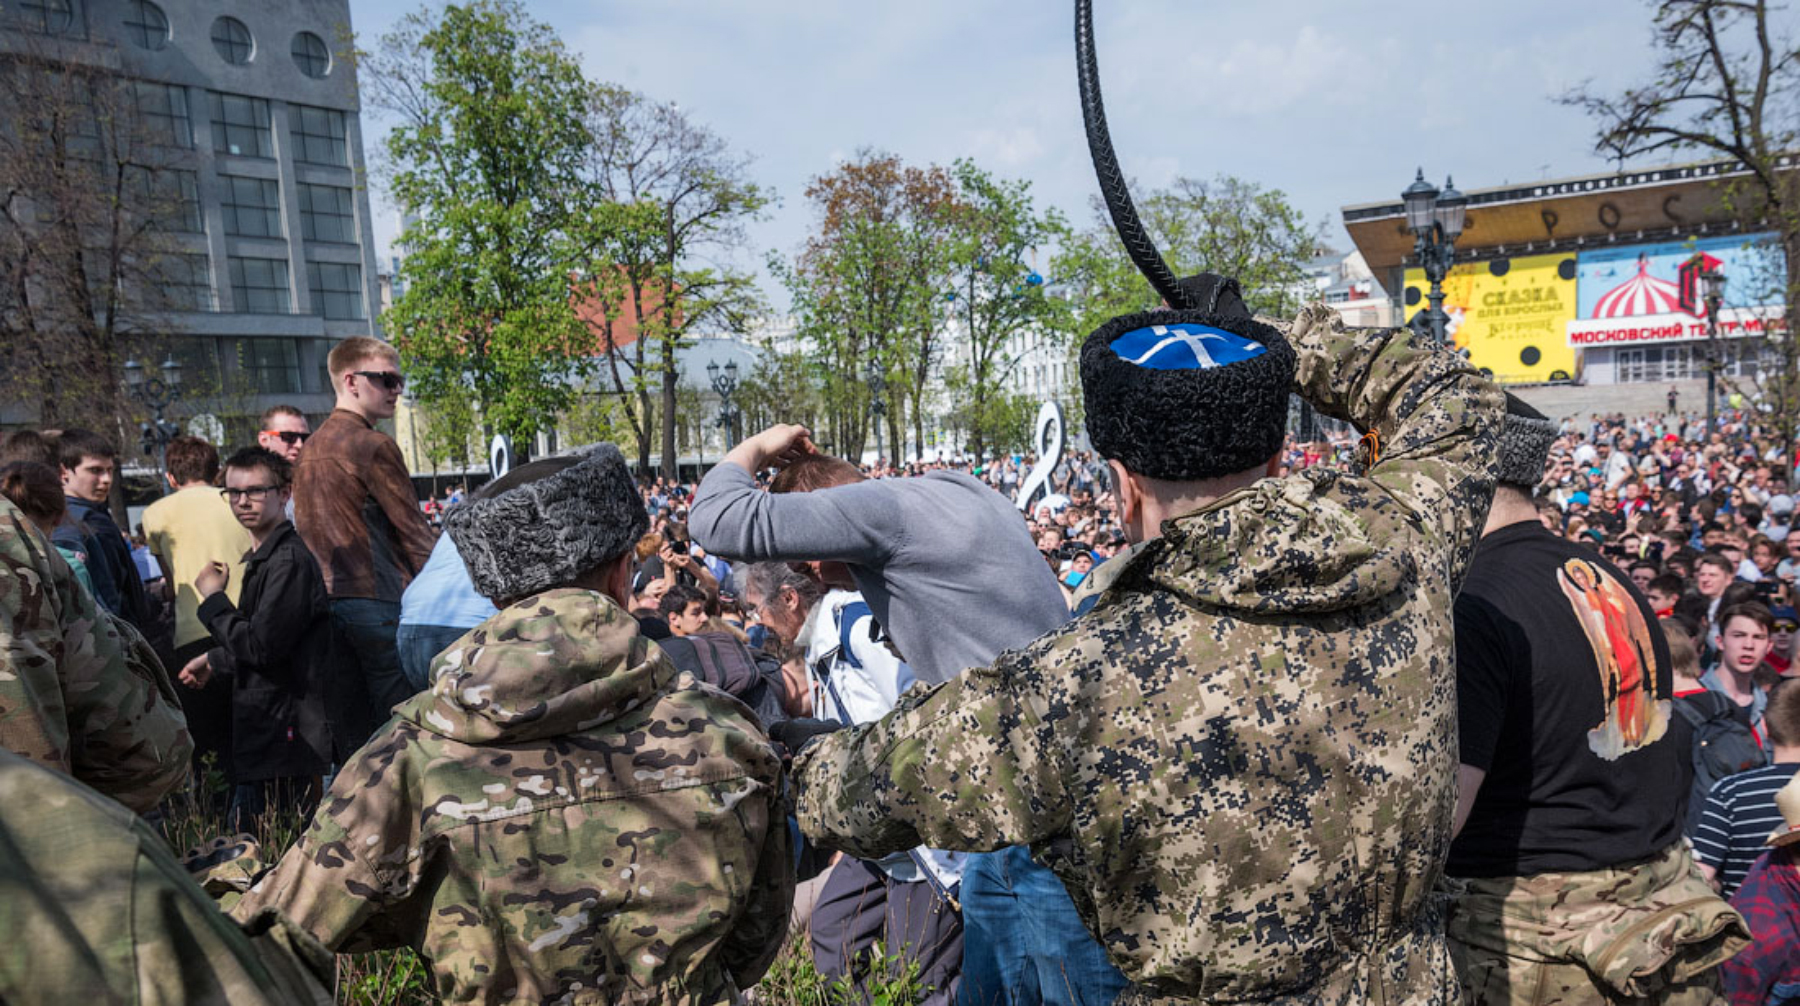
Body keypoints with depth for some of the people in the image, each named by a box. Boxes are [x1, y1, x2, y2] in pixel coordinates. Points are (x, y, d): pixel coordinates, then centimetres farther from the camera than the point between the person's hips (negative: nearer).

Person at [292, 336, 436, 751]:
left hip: (327, 606, 8)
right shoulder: (374, 445, -11)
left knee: (352, 744, 12)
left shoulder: (311, 448, 15)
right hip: (377, 604, -8)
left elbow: (305, 531, 19)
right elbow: (413, 532, -9)